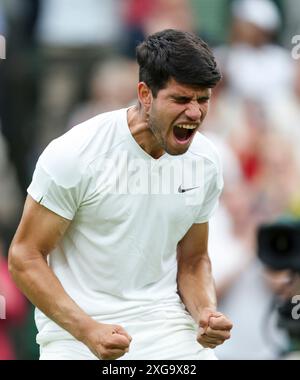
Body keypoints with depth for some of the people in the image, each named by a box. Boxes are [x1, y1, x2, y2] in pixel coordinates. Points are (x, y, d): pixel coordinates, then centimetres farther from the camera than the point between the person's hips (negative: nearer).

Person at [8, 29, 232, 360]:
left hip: (163, 320, 3)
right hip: (75, 326, -3)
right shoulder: (75, 154, -13)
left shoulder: (205, 161, 2)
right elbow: (24, 257, -9)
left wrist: (207, 313, -6)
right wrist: (88, 330, -20)